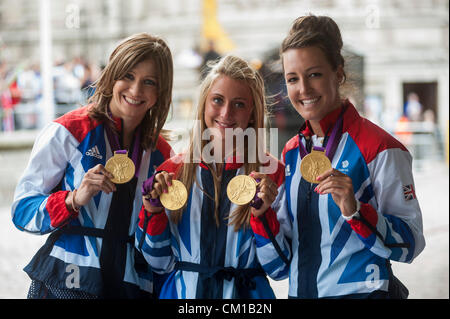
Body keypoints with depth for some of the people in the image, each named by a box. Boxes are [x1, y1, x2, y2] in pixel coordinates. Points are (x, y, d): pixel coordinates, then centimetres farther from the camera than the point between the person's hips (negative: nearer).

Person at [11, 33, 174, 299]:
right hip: (67, 285, -4)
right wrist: (75, 199, -24)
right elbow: (22, 210, -8)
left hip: (134, 287, 4)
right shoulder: (67, 132, -6)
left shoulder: (162, 153, 8)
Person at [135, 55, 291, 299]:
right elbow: (161, 264, 2)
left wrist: (263, 216, -20)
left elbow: (279, 269, -7)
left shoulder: (271, 173, -6)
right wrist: (153, 214, -12)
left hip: (246, 292, -1)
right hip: (182, 291, 1)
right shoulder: (173, 170, -1)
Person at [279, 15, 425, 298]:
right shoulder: (292, 152, 6)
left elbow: (410, 244, -15)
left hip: (362, 290, -6)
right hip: (300, 292, 6)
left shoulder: (378, 147, -13)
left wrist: (355, 209, -28)